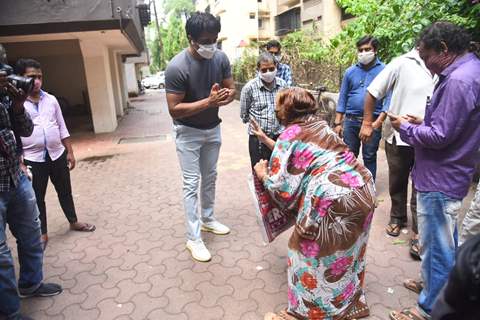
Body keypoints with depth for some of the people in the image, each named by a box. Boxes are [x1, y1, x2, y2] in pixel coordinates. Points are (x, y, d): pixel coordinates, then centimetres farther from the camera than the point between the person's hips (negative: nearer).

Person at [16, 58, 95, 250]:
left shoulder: (51, 100, 3)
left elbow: (62, 128, 8)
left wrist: (70, 152, 7)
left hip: (57, 155, 3)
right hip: (33, 159, -3)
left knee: (65, 191, 17)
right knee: (37, 198, 10)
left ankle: (74, 222, 36)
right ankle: (42, 233, 26)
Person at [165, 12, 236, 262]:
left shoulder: (221, 58, -10)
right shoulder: (176, 67, -26)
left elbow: (232, 90, -1)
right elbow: (174, 109, -26)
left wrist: (225, 96, -25)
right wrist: (208, 101, -33)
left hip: (213, 128, 6)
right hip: (188, 132, -6)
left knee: (210, 177, 17)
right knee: (191, 184, -3)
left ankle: (208, 219, 37)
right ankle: (193, 238, 8)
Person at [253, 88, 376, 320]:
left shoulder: (290, 135, -6)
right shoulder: (320, 126, 15)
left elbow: (281, 186, -7)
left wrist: (262, 174, 13)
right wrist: (266, 140, 37)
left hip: (335, 200, -9)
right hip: (364, 190, 9)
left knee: (311, 256, 11)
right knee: (345, 252, 26)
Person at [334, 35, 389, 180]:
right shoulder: (350, 71, 5)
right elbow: (342, 98, 7)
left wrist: (378, 121, -17)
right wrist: (338, 123, 3)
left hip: (373, 121, -3)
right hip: (351, 120, 3)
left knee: (369, 157, 8)